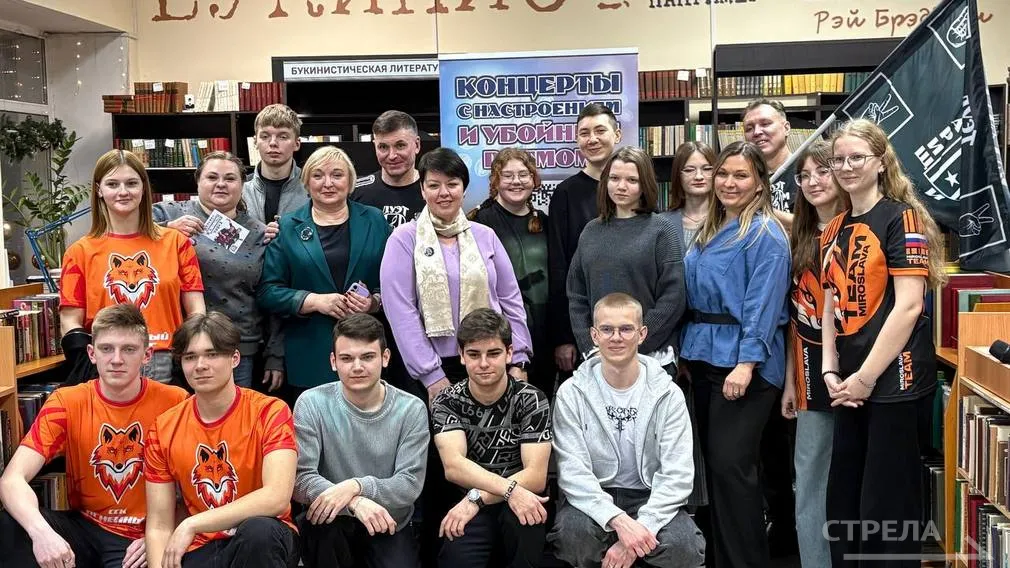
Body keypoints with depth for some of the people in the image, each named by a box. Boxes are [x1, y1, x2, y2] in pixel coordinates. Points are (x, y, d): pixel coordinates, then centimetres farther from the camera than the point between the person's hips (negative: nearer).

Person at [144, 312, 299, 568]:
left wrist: (192, 525, -23)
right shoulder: (163, 429, 2)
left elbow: (277, 498, -24)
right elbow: (159, 526, 2)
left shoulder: (269, 412, -10)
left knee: (259, 530, -35)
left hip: (265, 542, -2)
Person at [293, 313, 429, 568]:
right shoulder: (312, 404, -8)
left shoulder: (411, 410, -6)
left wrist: (356, 486, -28)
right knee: (326, 521, -32)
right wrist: (355, 502, -33)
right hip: (330, 527, 0)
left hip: (388, 528, 1)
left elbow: (410, 484, -11)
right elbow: (300, 479, -16)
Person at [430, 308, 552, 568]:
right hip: (468, 506, 0)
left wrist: (477, 498, -25)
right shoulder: (447, 402, -1)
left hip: (517, 505, 1)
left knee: (522, 520, -33)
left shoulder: (531, 400, -4)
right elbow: (453, 467, -16)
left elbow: (536, 477, -12)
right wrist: (510, 489, -31)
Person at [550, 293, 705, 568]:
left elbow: (677, 475, -9)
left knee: (684, 546, -29)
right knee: (573, 531, -33)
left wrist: (640, 528, -24)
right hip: (594, 500, 0)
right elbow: (572, 472, -12)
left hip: (651, 499, 1)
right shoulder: (572, 393, -4)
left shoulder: (667, 394, -3)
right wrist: (618, 520, -28)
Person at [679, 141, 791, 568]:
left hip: (742, 360, -8)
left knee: (730, 464, -9)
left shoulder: (765, 233, -9)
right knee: (713, 462, 14)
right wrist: (688, 351, 15)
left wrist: (746, 363, -23)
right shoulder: (709, 231, 15)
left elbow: (763, 303, -17)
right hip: (705, 356, 8)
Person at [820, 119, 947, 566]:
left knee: (887, 504, 1)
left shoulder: (901, 218, -8)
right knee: (843, 499, 14)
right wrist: (831, 370, 1)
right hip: (851, 382, 7)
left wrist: (867, 376, -15)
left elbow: (909, 306, -15)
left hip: (894, 378, -7)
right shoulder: (834, 231, 13)